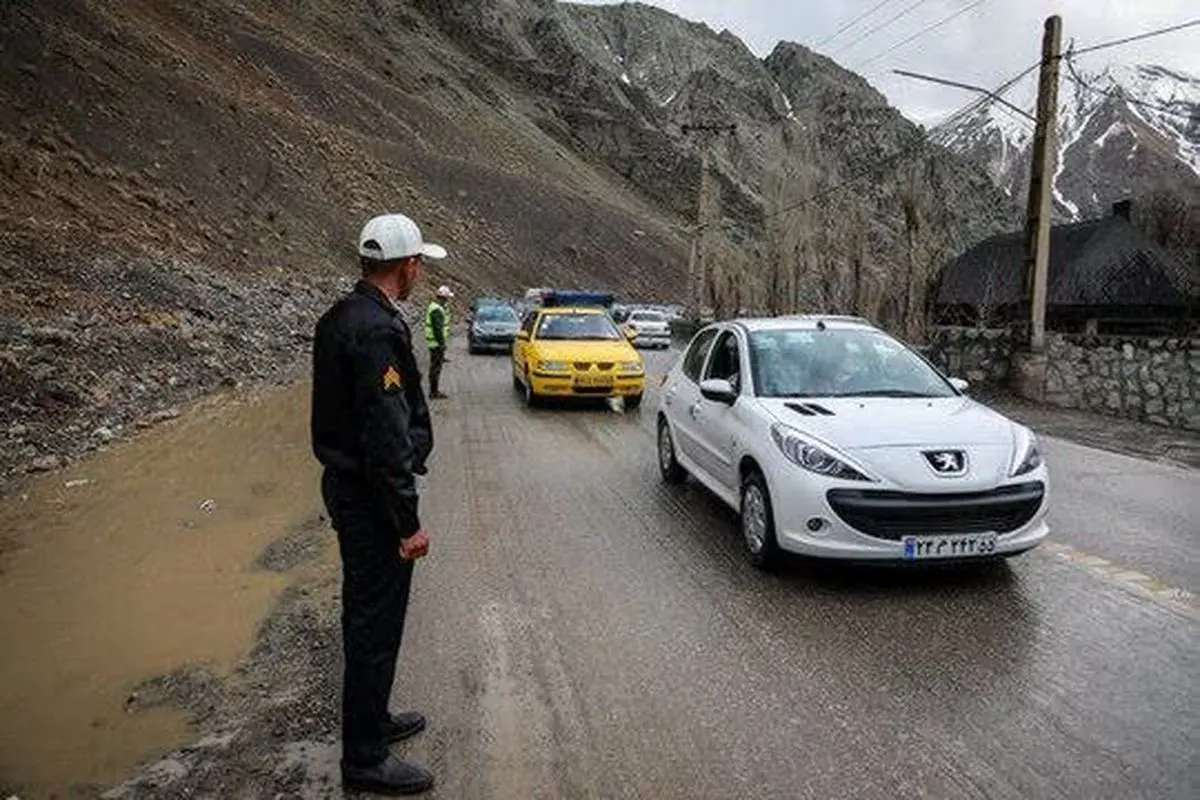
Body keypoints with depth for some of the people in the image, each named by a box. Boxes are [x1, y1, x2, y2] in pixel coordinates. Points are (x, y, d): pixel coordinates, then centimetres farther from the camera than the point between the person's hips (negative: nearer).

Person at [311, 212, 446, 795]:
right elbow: (387, 437, -26)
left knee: (366, 612, 22)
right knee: (376, 621, 3)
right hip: (370, 496, -10)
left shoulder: (340, 317, 9)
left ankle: (371, 718, 40)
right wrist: (409, 523, -19)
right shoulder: (378, 330, -23)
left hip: (344, 482, 10)